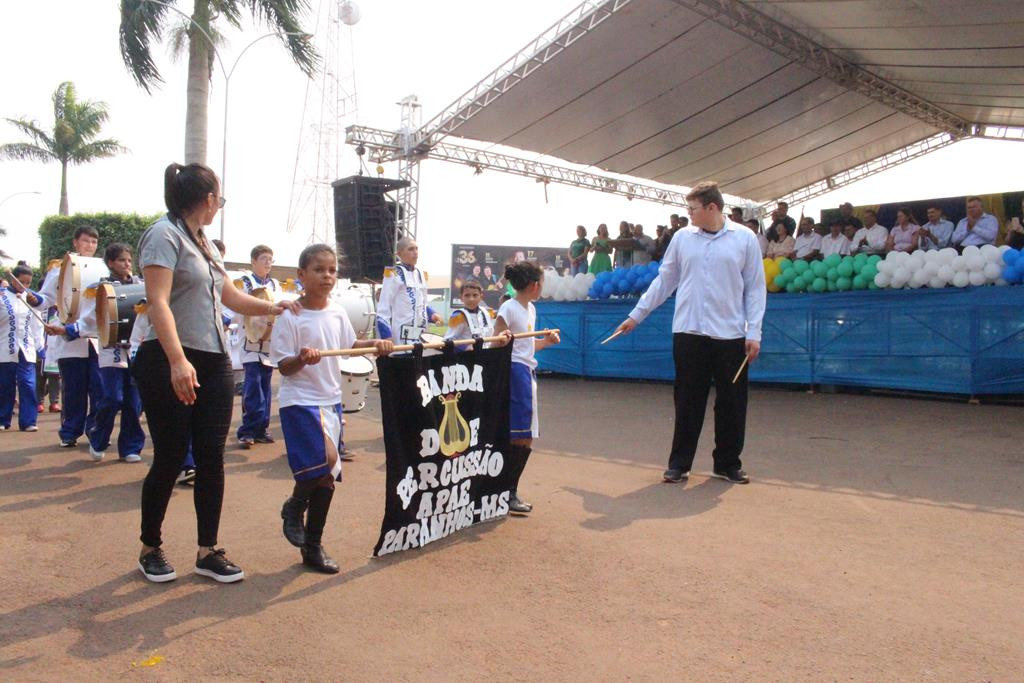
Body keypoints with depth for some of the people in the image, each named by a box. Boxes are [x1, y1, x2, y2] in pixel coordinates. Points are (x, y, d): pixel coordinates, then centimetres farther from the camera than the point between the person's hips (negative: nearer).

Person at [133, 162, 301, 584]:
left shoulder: (202, 242, 17)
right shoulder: (164, 235, -8)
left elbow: (230, 297, 26)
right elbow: (158, 303, -19)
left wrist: (274, 308, 24)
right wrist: (178, 361, -29)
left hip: (213, 362, 7)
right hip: (170, 363, -7)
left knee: (211, 457, 6)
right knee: (170, 458, 1)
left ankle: (208, 552, 15)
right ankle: (150, 549, 21)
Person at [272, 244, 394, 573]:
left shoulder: (337, 313, 5)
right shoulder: (291, 317, -12)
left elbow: (350, 345, 21)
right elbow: (283, 367, -11)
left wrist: (375, 344, 4)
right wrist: (302, 358, -31)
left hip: (331, 400, 6)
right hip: (300, 400, -6)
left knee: (327, 478, 10)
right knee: (324, 460, -23)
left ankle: (313, 546, 25)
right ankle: (294, 506, 10)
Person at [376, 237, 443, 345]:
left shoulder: (420, 274, 16)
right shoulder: (393, 274, -7)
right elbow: (383, 308, -10)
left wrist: (431, 315, 3)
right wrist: (386, 336, -17)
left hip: (419, 333, 8)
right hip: (399, 334, -8)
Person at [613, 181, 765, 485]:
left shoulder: (744, 238, 2)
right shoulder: (683, 238, 6)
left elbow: (755, 287, 3)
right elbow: (664, 281, 12)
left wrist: (754, 332, -3)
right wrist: (636, 315, 11)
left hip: (730, 335, -1)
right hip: (689, 333, 1)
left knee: (732, 403, 6)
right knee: (688, 402, 5)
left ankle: (728, 464, 22)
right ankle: (679, 463, 17)